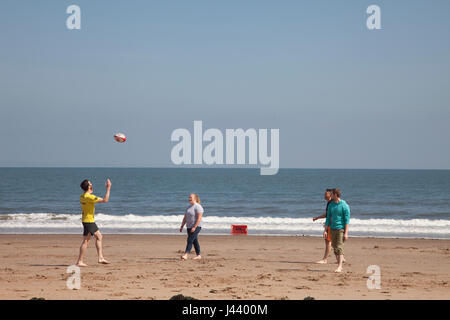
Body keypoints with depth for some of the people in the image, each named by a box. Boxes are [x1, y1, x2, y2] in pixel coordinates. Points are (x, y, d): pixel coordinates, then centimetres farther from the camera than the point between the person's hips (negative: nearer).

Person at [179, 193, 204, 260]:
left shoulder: (198, 207, -12)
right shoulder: (189, 207, 15)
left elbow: (199, 218, -19)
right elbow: (185, 218, 18)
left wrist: (194, 227, -24)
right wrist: (182, 226, 11)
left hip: (196, 226, -8)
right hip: (189, 227, 8)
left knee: (190, 240, -16)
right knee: (194, 241, 10)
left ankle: (185, 255, -23)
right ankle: (198, 255, 16)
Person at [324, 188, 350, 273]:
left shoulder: (344, 205, -10)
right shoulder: (331, 205, 10)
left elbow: (347, 220, -12)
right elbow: (328, 218, 14)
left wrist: (346, 233, -17)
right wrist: (325, 230, 7)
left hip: (341, 229, -7)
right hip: (333, 229, 7)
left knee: (339, 248, -14)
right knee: (335, 248, 9)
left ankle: (339, 267, -18)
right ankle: (340, 265, 18)